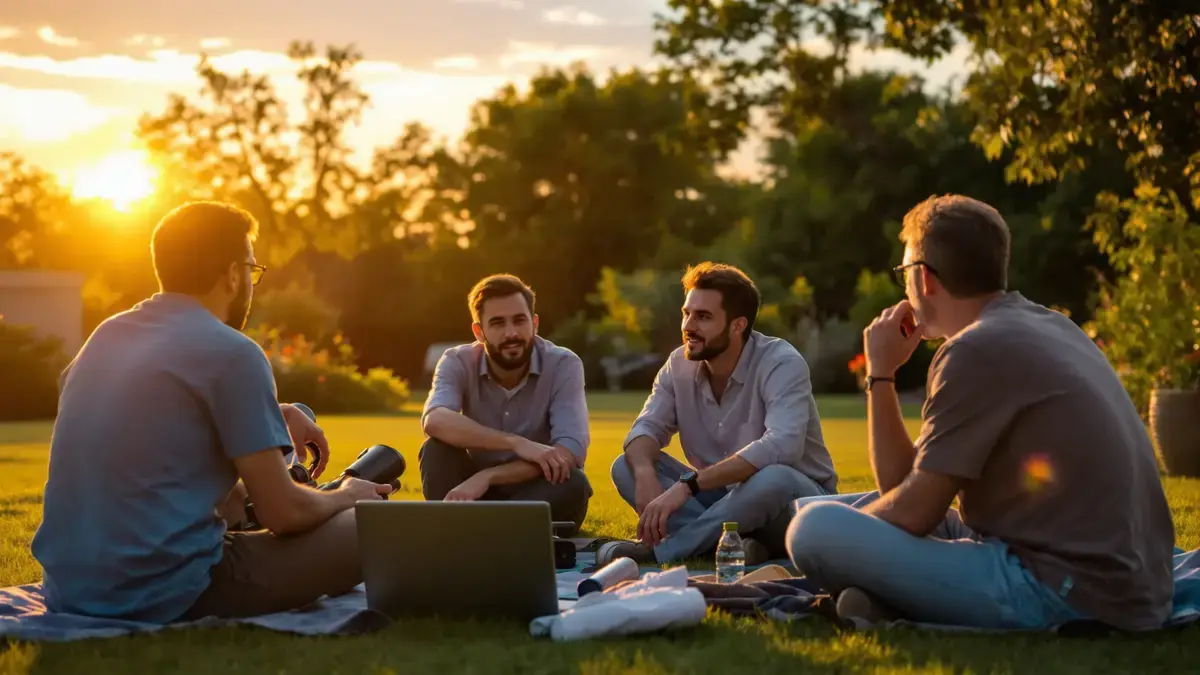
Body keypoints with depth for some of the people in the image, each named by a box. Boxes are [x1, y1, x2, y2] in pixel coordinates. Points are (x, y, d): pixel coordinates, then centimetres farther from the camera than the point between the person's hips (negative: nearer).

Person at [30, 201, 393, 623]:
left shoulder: (107, 334, 12)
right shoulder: (233, 353, -11)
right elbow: (282, 513, -9)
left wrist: (276, 412, 31)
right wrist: (346, 498, 12)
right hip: (165, 597, -8)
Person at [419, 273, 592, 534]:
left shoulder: (563, 365, -14)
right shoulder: (458, 363, -10)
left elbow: (571, 453, -28)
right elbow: (435, 420, -33)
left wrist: (487, 476, -36)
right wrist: (516, 443, -43)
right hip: (478, 492, 1)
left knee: (573, 483, -34)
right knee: (436, 450, -26)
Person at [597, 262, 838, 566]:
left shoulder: (781, 364, -20)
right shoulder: (679, 364, -2)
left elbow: (781, 447, -35)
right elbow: (647, 428, -5)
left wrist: (687, 484, -41)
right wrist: (645, 474, -31)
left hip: (798, 498, -5)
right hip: (722, 496, 5)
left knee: (773, 478, -39)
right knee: (627, 466, -12)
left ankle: (656, 550, -27)